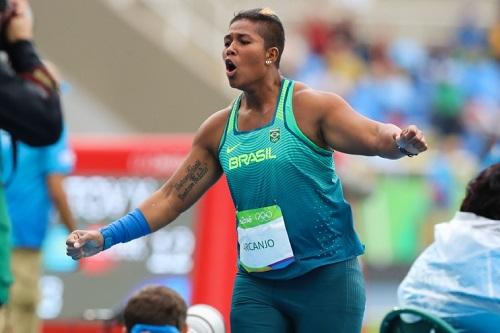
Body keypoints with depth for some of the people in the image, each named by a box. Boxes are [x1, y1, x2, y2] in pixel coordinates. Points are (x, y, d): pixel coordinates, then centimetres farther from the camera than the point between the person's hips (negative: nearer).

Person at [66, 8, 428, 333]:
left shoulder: (309, 107, -6)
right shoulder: (218, 129, 7)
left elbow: (373, 136, -17)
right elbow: (171, 198, 12)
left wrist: (398, 141, -41)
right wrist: (105, 237, 4)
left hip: (326, 278, -4)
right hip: (256, 284, 4)